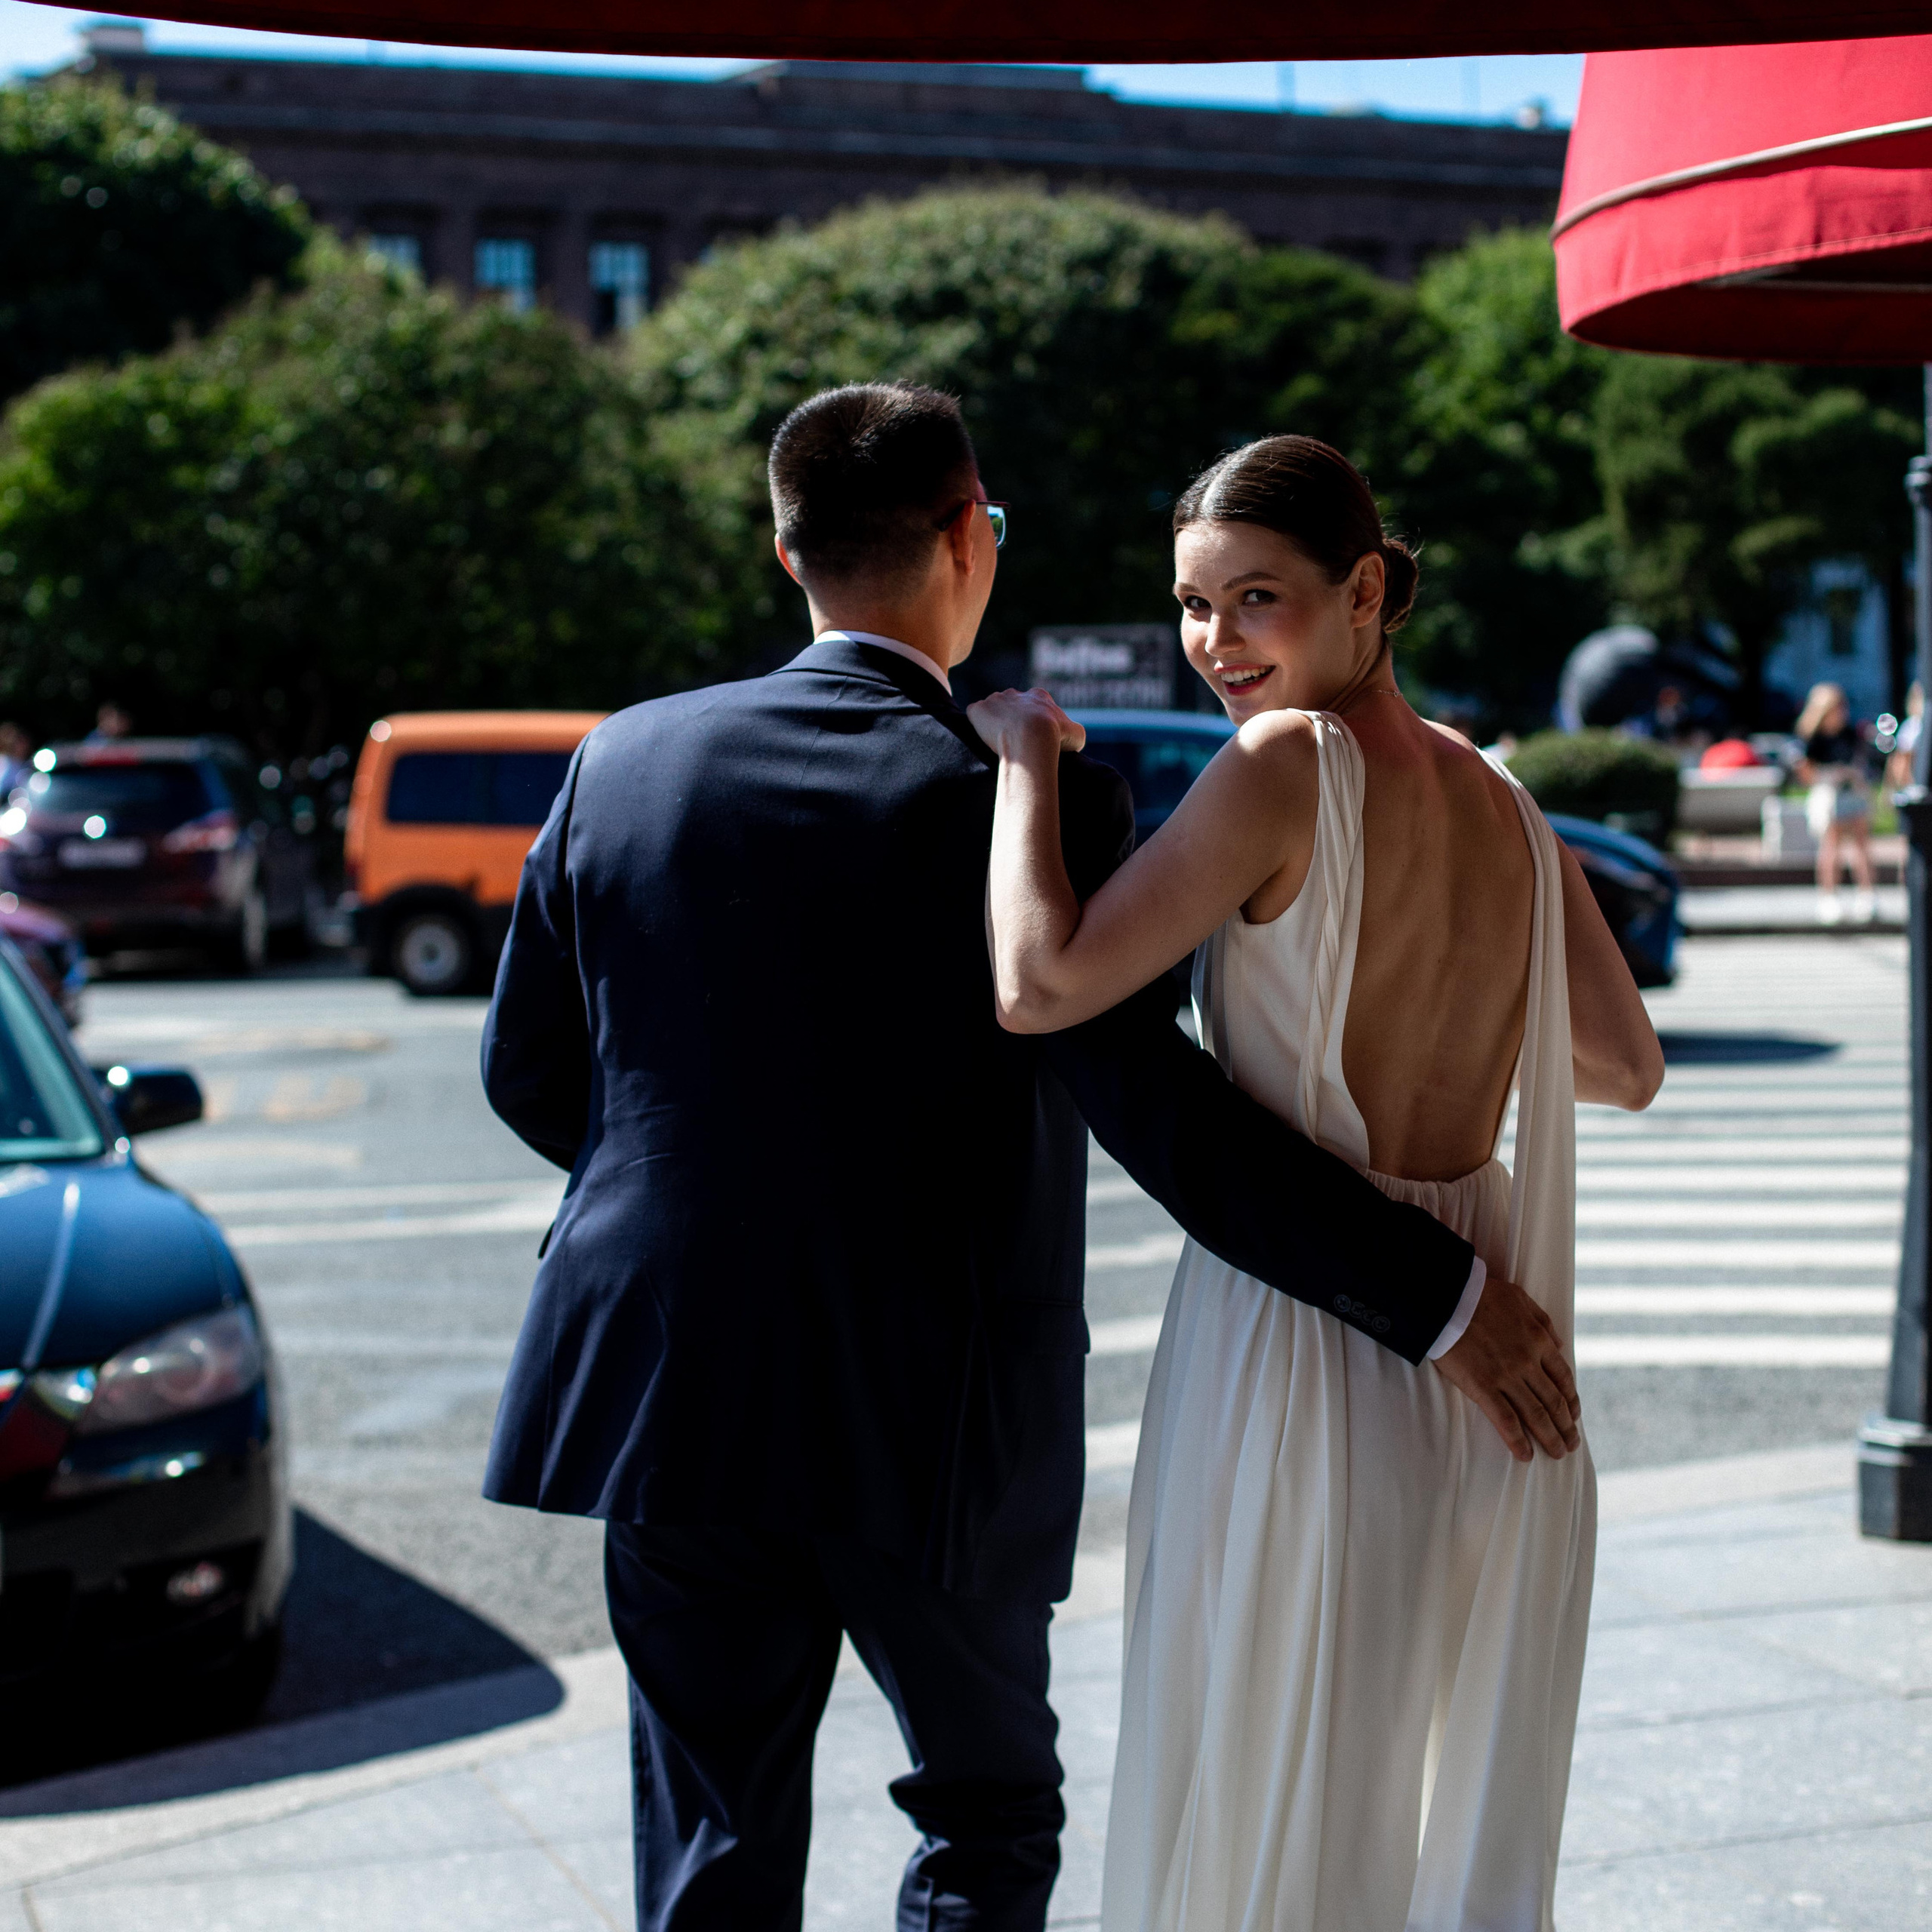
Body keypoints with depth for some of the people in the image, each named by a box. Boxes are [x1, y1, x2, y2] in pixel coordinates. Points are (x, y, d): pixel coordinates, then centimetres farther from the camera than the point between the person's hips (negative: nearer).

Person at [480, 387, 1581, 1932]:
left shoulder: (626, 760, 1)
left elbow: (527, 1067, 7)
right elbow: (1158, 1113, -20)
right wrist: (1442, 1297, -16)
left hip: (669, 1400, 4)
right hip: (929, 1432, -3)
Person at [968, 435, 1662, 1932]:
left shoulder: (1291, 762, -15)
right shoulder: (1501, 799, 6)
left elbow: (1039, 987, -22)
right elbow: (1628, 1068, 15)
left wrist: (1027, 756, -9)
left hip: (1301, 1336, -7)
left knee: (1255, 1796, 8)